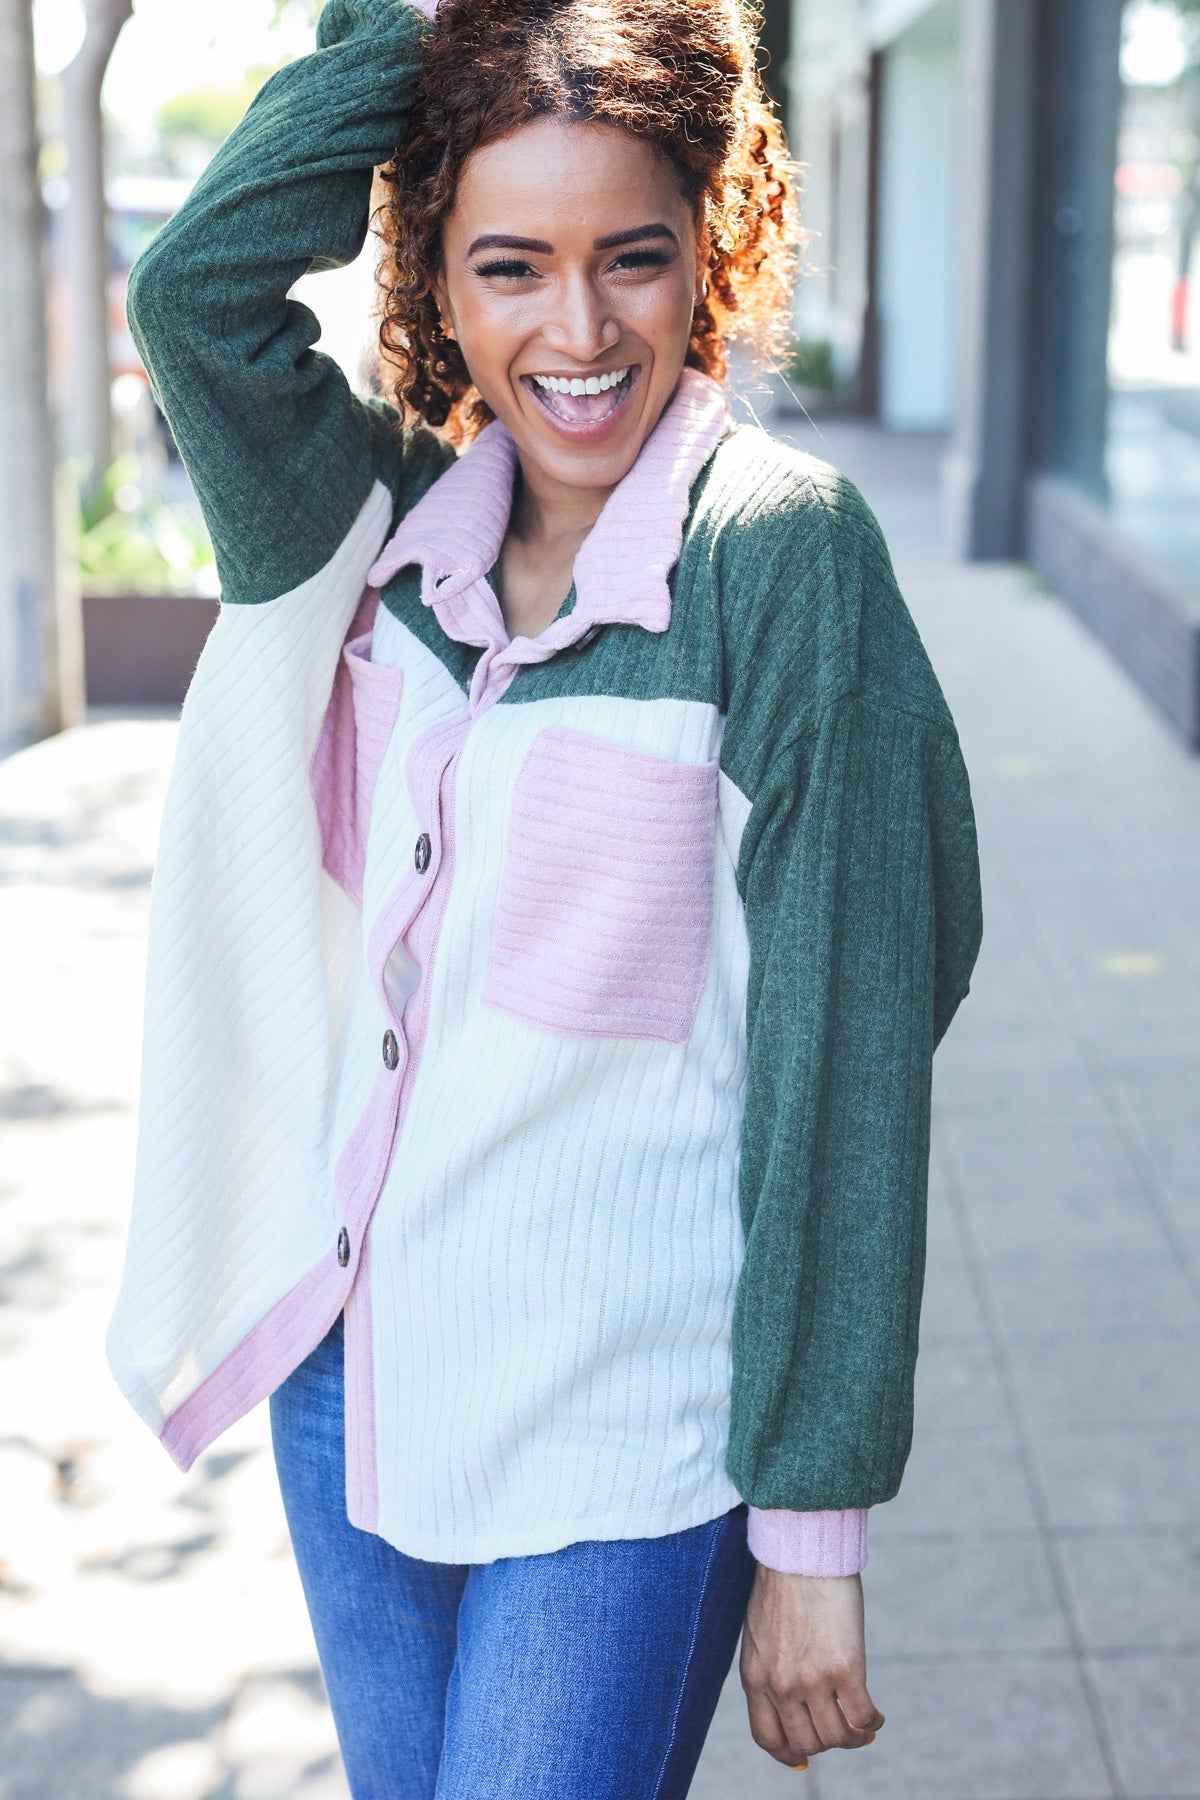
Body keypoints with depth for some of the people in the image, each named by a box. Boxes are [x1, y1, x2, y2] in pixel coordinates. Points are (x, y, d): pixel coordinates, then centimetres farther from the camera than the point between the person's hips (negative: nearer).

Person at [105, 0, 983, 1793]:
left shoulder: (781, 548, -14)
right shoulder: (386, 526, 2)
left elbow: (845, 1044, -14)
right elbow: (196, 291, -17)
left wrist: (814, 1523, -14)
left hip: (624, 1439, -5)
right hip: (351, 1374, 5)